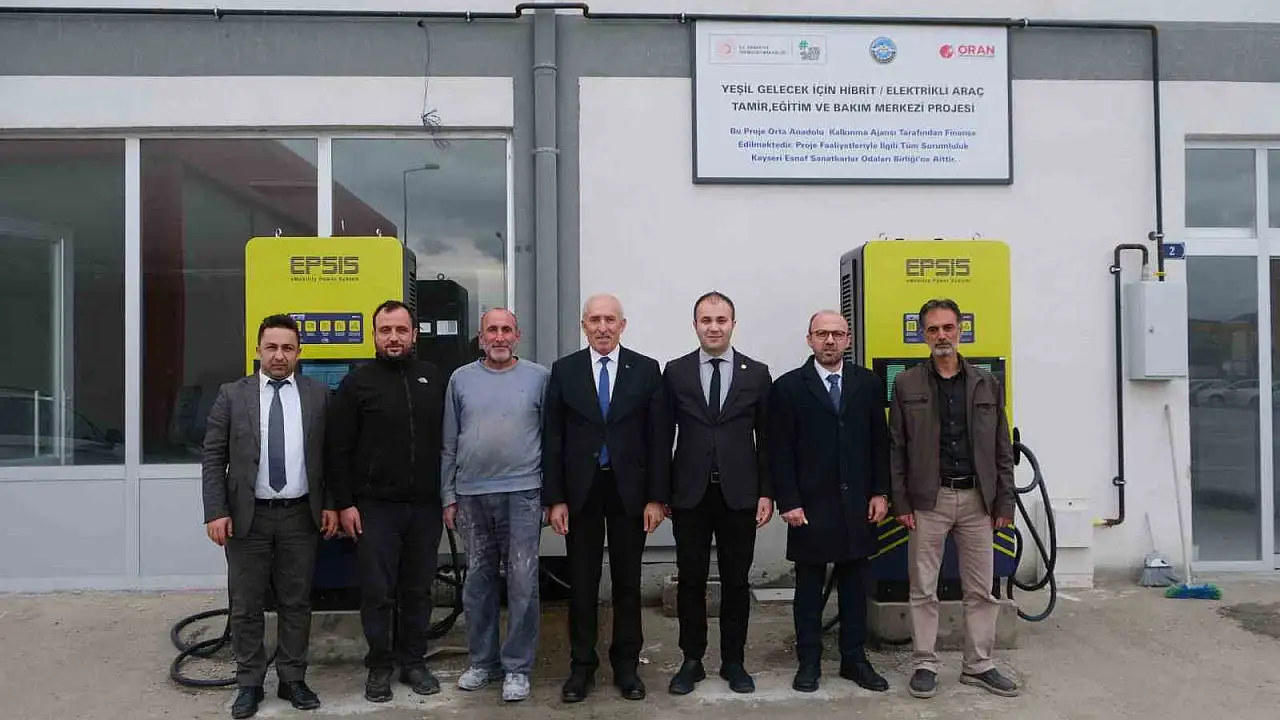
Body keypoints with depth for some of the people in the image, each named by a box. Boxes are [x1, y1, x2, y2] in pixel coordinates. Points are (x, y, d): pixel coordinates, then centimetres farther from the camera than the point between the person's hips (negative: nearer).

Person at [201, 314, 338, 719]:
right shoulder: (233, 395, 1)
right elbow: (213, 458, -1)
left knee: (296, 603, 9)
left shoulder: (318, 395, 3)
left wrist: (330, 505, 1)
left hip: (300, 516, 1)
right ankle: (249, 684, 21)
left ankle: (292, 680, 22)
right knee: (246, 606, 8)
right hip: (248, 516, 0)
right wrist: (216, 512, -8)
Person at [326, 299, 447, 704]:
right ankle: (379, 665, 21)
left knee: (418, 590, 11)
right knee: (377, 592, 4)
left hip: (425, 506, 2)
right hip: (375, 507, -2)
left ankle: (413, 661, 25)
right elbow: (338, 449, -3)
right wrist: (344, 504, -7)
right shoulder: (357, 382, -2)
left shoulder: (433, 378, 6)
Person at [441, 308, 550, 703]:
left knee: (522, 583, 1)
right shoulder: (461, 378, 6)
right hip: (472, 494, 2)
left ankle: (517, 667, 13)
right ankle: (482, 661, 25)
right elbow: (449, 443, 8)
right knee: (477, 582, 11)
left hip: (523, 493, -2)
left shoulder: (538, 376, 0)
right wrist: (448, 496, 6)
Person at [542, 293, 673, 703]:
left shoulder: (646, 370, 0)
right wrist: (554, 499, -5)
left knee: (627, 581, 9)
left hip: (629, 489, 0)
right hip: (580, 489, 0)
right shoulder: (563, 370, 2)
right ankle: (582, 665, 20)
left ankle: (626, 665, 22)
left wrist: (656, 497, -5)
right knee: (582, 582, 8)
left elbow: (659, 437, -1)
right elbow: (552, 438, 1)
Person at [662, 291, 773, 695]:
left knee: (736, 580, 8)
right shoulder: (675, 372, 3)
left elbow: (765, 439, 4)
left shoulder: (757, 374, 3)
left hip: (739, 493, 0)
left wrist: (766, 492, 0)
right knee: (690, 580, 7)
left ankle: (733, 661, 22)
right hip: (690, 493, 0)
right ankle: (692, 660, 21)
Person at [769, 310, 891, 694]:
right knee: (809, 586, 7)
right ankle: (809, 661, 18)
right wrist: (788, 501, -10)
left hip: (858, 504, 3)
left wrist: (880, 492, 2)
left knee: (854, 584, 10)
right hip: (810, 504, -2)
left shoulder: (869, 383, 6)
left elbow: (880, 442, 7)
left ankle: (854, 659, 22)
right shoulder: (788, 387, -2)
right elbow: (781, 451, -5)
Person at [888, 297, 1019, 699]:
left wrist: (1004, 501, 2)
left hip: (977, 499, 2)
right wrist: (900, 502, -6)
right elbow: (897, 449, 0)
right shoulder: (906, 385, 1)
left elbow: (1002, 448, 7)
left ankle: (978, 666, 20)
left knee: (981, 589, 8)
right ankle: (925, 665, 15)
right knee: (923, 589, 4)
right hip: (929, 499, -2)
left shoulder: (987, 383, 6)